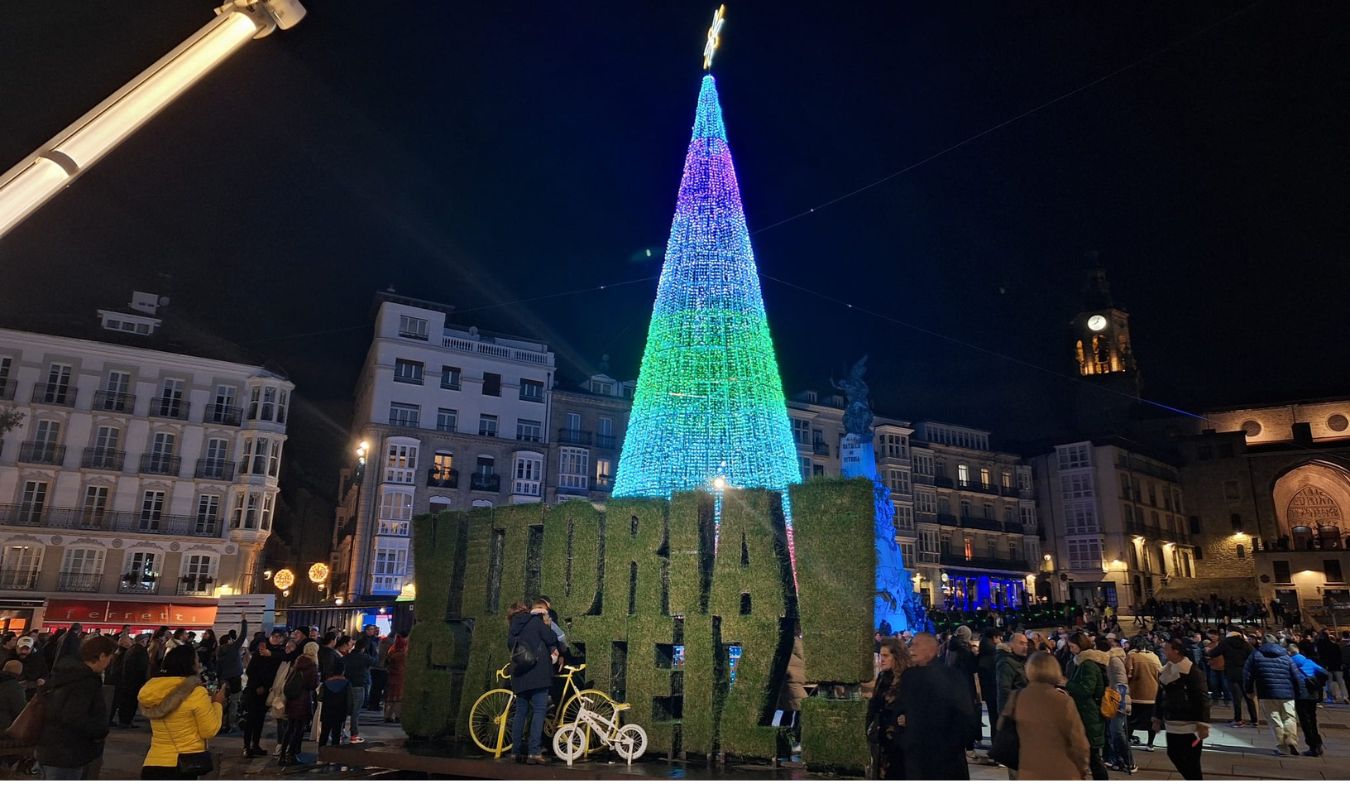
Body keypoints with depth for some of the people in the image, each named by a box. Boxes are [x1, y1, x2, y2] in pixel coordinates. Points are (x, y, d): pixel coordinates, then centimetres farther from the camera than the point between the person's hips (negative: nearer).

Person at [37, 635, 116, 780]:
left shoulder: (67, 671, 7)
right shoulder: (86, 681, -23)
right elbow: (73, 718, -32)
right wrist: (101, 731, -18)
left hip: (50, 749, 10)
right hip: (66, 754, -10)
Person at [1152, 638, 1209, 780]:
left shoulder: (1193, 671, -13)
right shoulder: (1164, 670, 9)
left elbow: (1203, 698, -16)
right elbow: (1160, 696, 17)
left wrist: (1203, 724, -20)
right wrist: (1157, 718, 19)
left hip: (1189, 726, -7)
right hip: (1172, 724, 7)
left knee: (1191, 761, 0)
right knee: (1173, 754, 12)